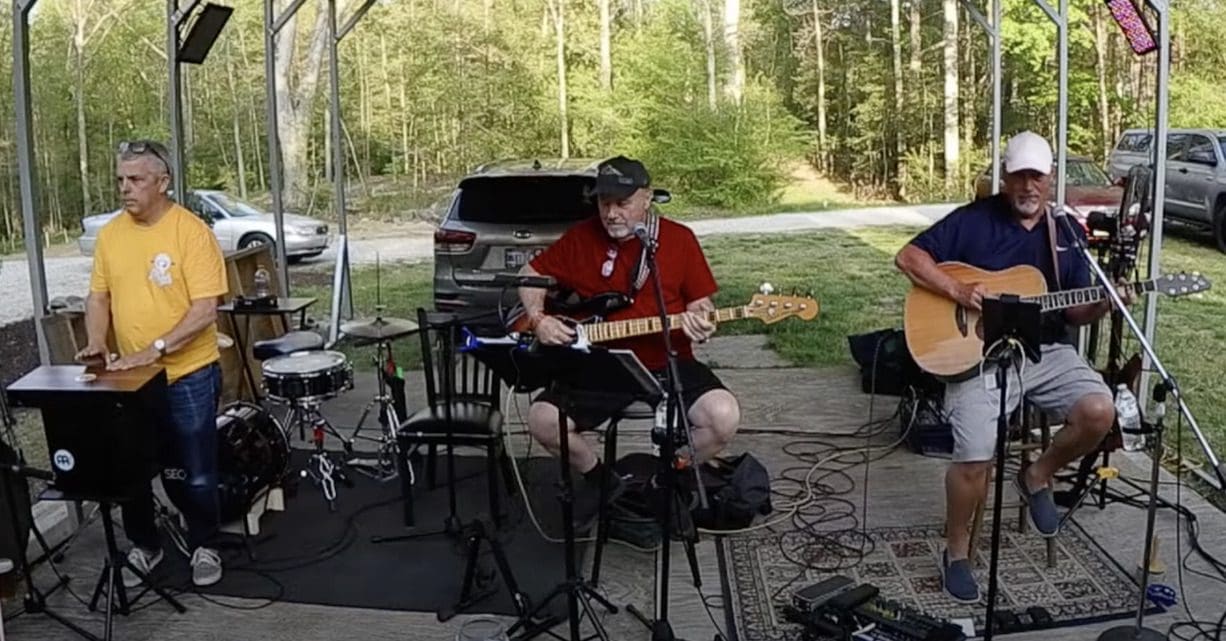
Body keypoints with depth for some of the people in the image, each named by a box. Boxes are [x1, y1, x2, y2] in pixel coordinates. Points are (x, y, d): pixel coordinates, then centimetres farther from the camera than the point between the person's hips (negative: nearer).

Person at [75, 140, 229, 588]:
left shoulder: (191, 232, -15)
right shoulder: (110, 234, 3)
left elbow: (205, 308, -19)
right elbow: (99, 295, 12)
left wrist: (154, 349, -25)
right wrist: (96, 342, -5)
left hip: (188, 375, -5)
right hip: (131, 377, 5)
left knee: (193, 471, 6)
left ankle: (202, 546, 27)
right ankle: (144, 546, 34)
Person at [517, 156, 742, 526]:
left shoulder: (679, 239, 0)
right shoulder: (581, 238, 3)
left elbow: (700, 303, 4)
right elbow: (532, 274, 14)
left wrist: (699, 321, -20)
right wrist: (537, 318, -4)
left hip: (667, 363, -1)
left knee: (724, 417, -26)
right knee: (543, 420, -22)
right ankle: (599, 478, 10)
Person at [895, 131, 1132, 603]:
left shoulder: (1068, 234, 11)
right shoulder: (974, 219, -2)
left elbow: (1074, 311, 12)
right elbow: (909, 256, -7)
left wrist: (1103, 304, -9)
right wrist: (957, 290, -19)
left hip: (1047, 351, 5)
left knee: (1099, 412, -22)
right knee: (975, 459, -20)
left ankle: (1037, 477, 9)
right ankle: (956, 551, 6)